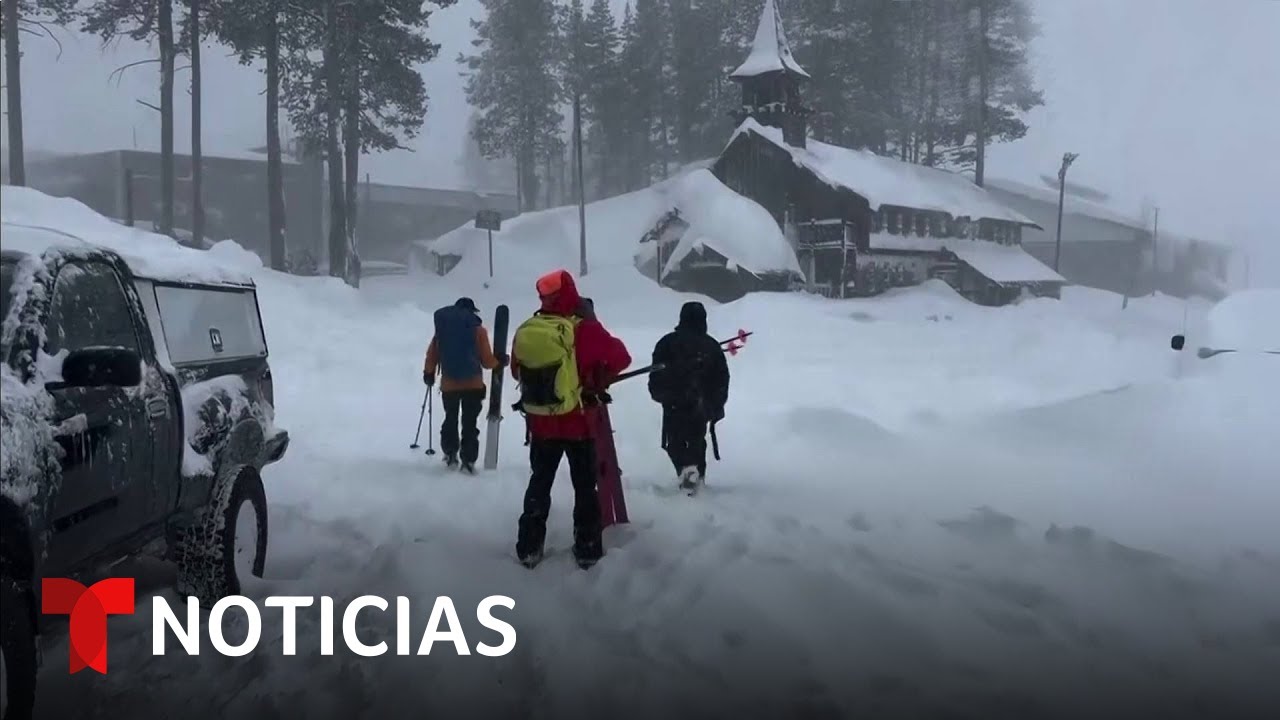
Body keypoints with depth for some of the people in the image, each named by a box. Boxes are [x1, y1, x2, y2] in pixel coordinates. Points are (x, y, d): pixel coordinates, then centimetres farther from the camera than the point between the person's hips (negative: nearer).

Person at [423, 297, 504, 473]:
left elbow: (432, 354, 6)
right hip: (473, 385, -2)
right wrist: (499, 361, 15)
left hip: (448, 385, 2)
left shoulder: (442, 328, 2)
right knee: (470, 423, 3)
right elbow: (486, 361, -5)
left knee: (451, 419, 20)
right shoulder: (478, 330, -6)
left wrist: (428, 373, 22)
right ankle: (468, 460, 1)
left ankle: (450, 454, 23)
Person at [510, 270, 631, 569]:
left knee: (539, 483, 18)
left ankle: (529, 548, 21)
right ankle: (588, 550, 15)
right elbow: (620, 357, -9)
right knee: (584, 486, 10)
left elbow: (517, 372, 11)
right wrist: (596, 375, 5)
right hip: (578, 421, -4)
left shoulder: (524, 331, -2)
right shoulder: (583, 329, -17)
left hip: (539, 422, 4)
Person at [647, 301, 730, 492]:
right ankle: (699, 474, 18)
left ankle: (685, 467, -19)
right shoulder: (712, 345, 6)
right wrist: (717, 407, 15)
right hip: (701, 405, 3)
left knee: (675, 441, 6)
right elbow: (722, 378, 8)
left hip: (674, 404, -2)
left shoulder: (667, 342, -1)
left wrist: (658, 393, 13)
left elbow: (657, 372, -2)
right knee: (697, 440, 19)